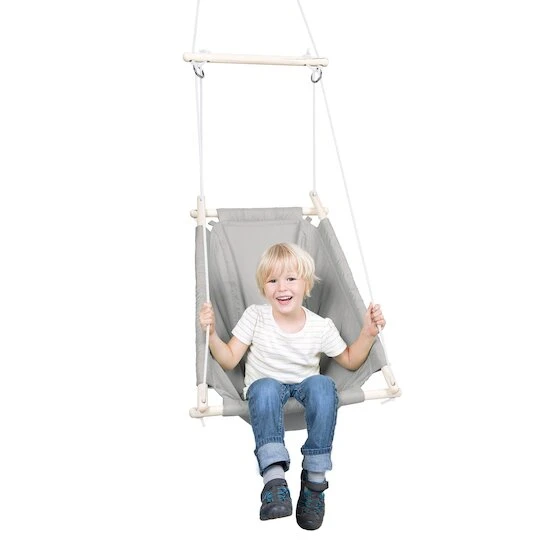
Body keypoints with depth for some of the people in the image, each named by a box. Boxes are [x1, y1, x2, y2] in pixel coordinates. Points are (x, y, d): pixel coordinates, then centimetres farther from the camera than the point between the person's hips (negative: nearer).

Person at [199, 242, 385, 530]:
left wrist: (368, 333, -8)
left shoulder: (321, 327, -6)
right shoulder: (255, 316, -7)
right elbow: (229, 360, -5)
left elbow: (350, 361, 8)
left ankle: (315, 476, -28)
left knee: (322, 384, -34)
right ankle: (274, 477, -46)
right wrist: (212, 334, -22)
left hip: (303, 387, 1)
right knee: (266, 387, -37)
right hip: (266, 388, -1)